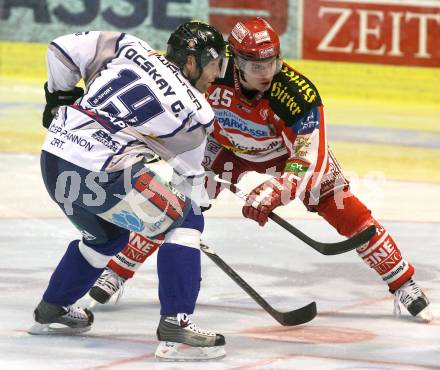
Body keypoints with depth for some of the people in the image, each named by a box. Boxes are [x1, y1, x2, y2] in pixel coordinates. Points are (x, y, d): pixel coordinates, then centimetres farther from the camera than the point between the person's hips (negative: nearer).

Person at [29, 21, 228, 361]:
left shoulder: (130, 49, 11)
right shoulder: (196, 111, 2)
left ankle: (52, 310, 47)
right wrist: (195, 208, 27)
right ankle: (175, 327, -2)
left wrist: (60, 98, 24)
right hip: (103, 175, -7)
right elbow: (191, 174, 11)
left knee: (108, 233, 33)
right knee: (183, 223, 8)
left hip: (54, 159, 7)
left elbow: (63, 50, 10)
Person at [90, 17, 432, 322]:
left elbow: (308, 162, -37)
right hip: (226, 146, 2)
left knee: (345, 210, -12)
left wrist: (273, 191, -50)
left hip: (290, 147, -2)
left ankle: (404, 285, 3)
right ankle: (116, 273, 7)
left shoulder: (299, 95, -37)